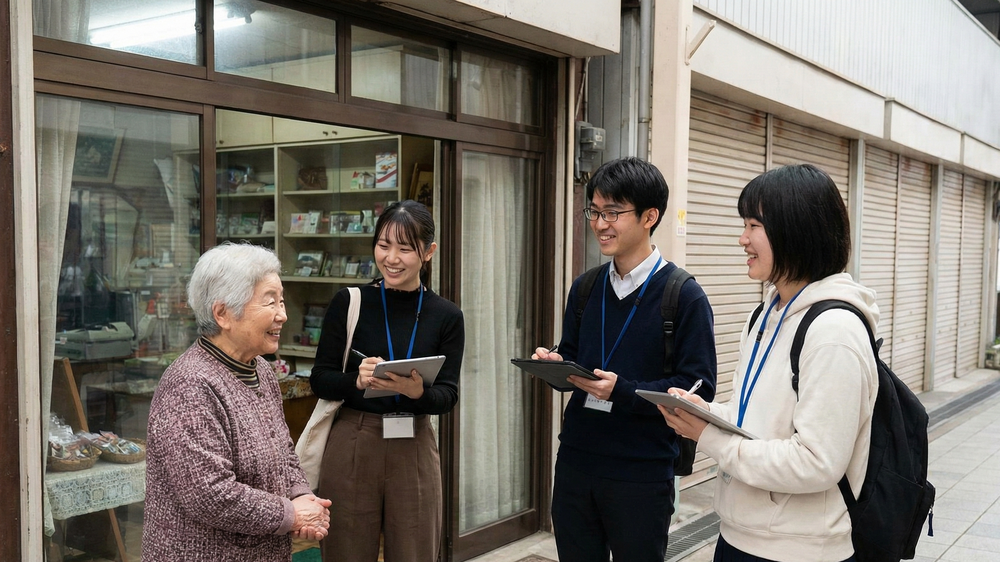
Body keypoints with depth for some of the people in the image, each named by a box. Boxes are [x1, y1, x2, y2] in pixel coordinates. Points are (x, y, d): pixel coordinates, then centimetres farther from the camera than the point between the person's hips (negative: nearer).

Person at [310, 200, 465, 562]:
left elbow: (448, 396, -2)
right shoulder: (348, 303, -3)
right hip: (351, 446, -1)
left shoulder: (446, 316, 0)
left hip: (414, 449, 1)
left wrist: (417, 391, -23)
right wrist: (357, 381, -23)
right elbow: (320, 380, -3)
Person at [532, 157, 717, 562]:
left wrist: (623, 391, -24)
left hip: (642, 473, -5)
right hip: (575, 463, 5)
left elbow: (699, 388, -14)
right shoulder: (584, 288, 8)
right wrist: (555, 365, -7)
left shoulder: (684, 296, -10)